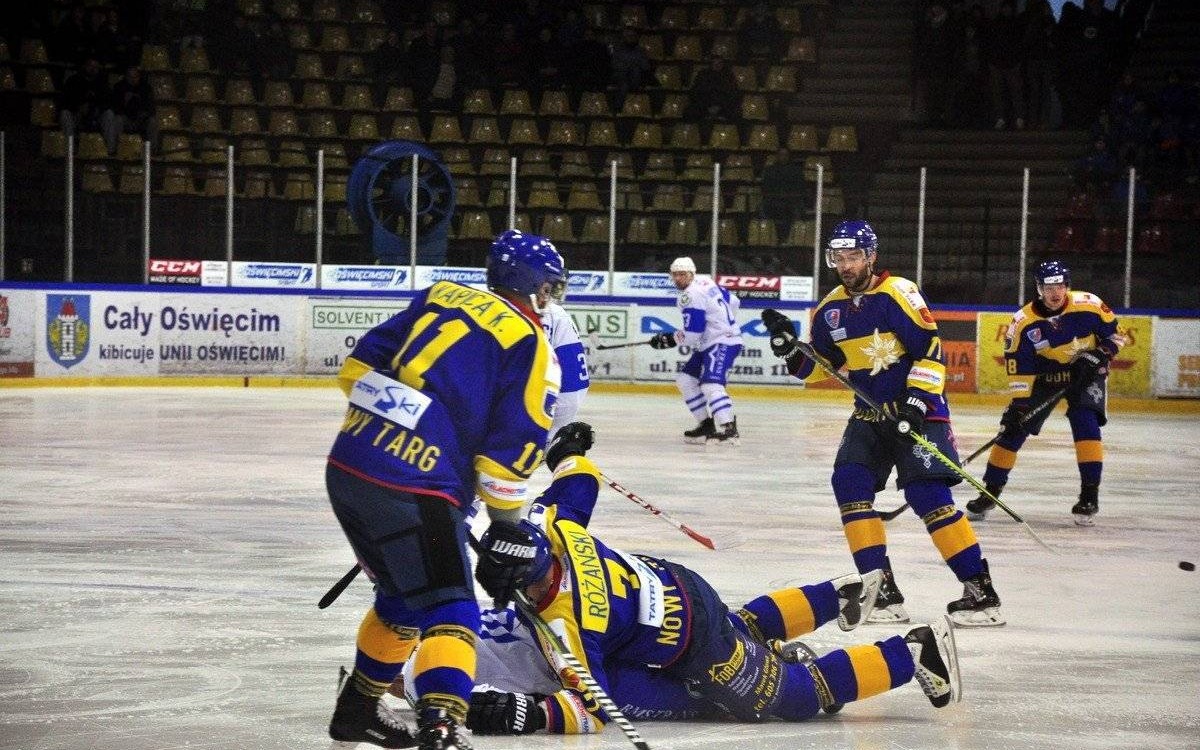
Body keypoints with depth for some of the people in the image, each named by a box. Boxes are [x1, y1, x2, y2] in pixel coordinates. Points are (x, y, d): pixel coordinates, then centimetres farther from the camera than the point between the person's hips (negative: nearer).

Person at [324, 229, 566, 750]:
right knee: (447, 609, -6)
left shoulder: (439, 298, 18)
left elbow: (358, 366, 17)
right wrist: (508, 533, 3)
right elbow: (510, 450, -5)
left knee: (403, 596, 26)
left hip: (346, 466, 8)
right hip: (412, 488, -7)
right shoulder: (531, 347, 0)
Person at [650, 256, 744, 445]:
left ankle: (729, 430, -34)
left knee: (710, 384, -27)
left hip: (723, 343, -11)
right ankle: (708, 424, 15)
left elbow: (691, 334, -20)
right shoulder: (705, 281, 11)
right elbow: (733, 302, 20)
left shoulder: (691, 296, -17)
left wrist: (669, 339, -6)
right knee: (685, 380, 12)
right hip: (710, 344, 11)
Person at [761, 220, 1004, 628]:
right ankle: (882, 588, -7)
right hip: (870, 412, 7)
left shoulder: (896, 293, -13)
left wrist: (916, 401, -23)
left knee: (927, 494, -17)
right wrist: (790, 347, -5)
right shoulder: (831, 309, 8)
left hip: (918, 409, -7)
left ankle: (980, 590, -11)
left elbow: (931, 349, -16)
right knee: (849, 482, -12)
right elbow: (816, 368, 13)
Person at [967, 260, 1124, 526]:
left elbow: (1115, 335, -6)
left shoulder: (1089, 305, -20)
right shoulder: (1024, 321, -18)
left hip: (1085, 373, -1)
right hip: (1046, 374, 2)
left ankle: (1090, 493, -14)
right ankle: (990, 492, 10)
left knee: (1085, 423, -22)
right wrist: (1019, 402, -19)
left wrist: (1100, 356, -21)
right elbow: (1019, 365, -14)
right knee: (1014, 428, -2)